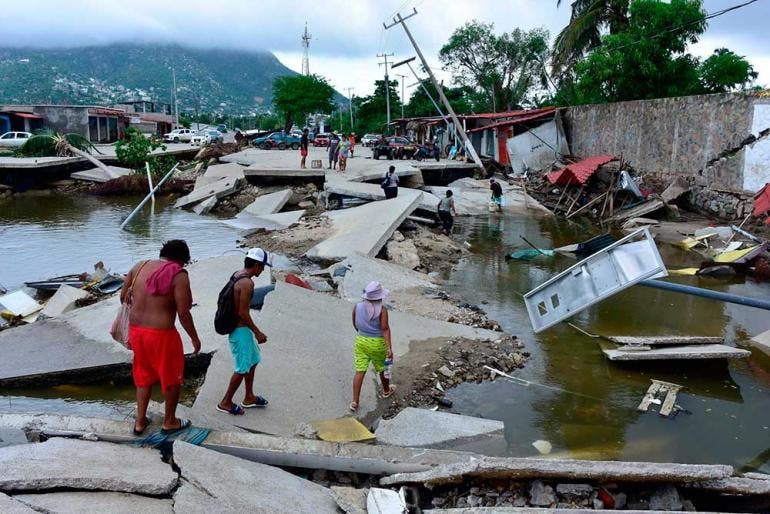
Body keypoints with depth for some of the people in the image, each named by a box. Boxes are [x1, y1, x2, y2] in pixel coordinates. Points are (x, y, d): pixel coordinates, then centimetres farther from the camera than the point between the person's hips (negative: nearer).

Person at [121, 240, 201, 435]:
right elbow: (183, 313, -16)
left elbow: (123, 296, 11)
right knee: (172, 378, 16)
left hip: (135, 330, 6)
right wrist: (194, 338, -4)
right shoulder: (179, 275, -14)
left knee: (144, 376, 24)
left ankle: (140, 422, 31)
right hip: (161, 334, -6)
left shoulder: (140, 266, 4)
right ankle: (169, 422, 30)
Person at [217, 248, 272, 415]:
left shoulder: (237, 275, 6)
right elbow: (243, 313, -24)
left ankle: (249, 398, 33)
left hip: (236, 326, 10)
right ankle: (225, 403, 15)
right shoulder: (247, 283, -24)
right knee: (243, 368, 3)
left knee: (253, 360, 21)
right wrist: (257, 332, -13)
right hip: (240, 330, -10)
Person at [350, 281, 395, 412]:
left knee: (360, 371, 4)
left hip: (361, 341, 3)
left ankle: (355, 402, -1)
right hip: (378, 343, -3)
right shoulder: (382, 310, -17)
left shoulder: (357, 307, -4)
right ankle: (386, 391, 43)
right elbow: (385, 329, -22)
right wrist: (389, 348, -23)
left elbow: (355, 325, 8)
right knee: (383, 368, 21)